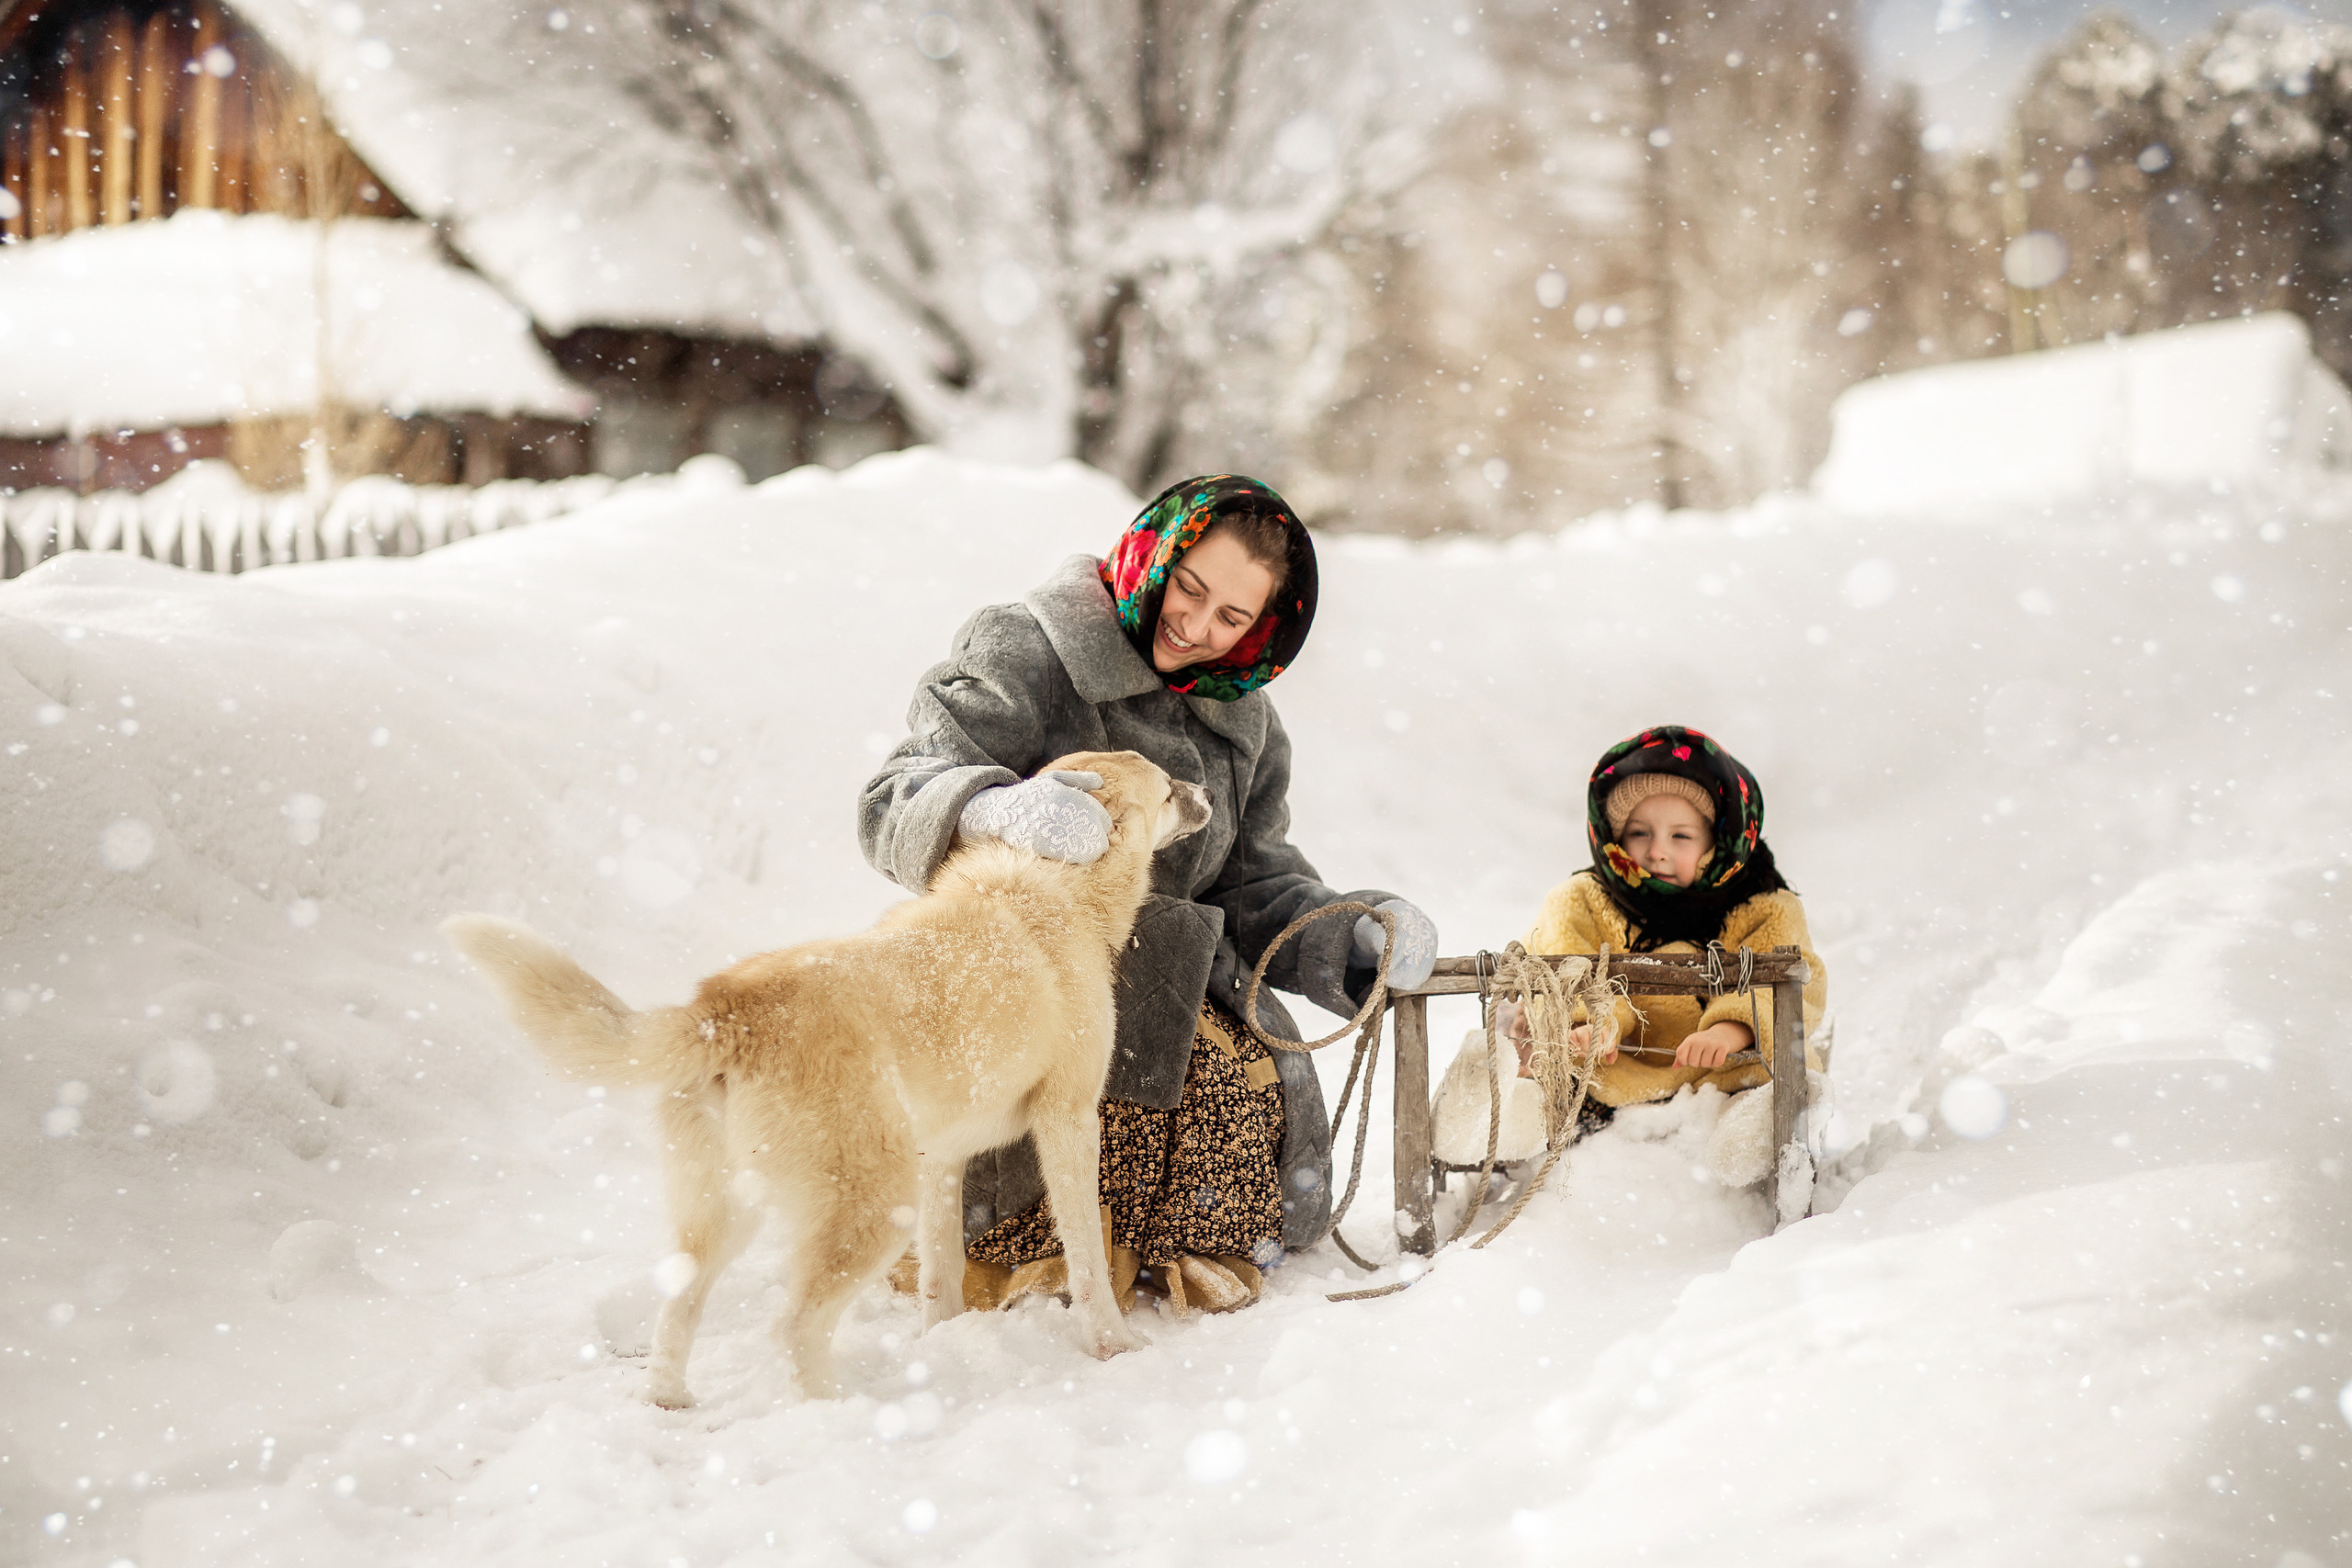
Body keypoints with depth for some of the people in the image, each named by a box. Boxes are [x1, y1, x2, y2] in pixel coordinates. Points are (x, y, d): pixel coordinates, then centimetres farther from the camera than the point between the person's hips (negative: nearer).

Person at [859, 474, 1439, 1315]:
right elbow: (895, 804, -16)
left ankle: (1202, 1268, -1)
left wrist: (1353, 938, -7)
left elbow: (1257, 883, 14)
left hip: (1162, 982, 5)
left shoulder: (1241, 721, 15)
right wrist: (998, 809, -38)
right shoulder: (1027, 656, -6)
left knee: (1245, 1075, -23)